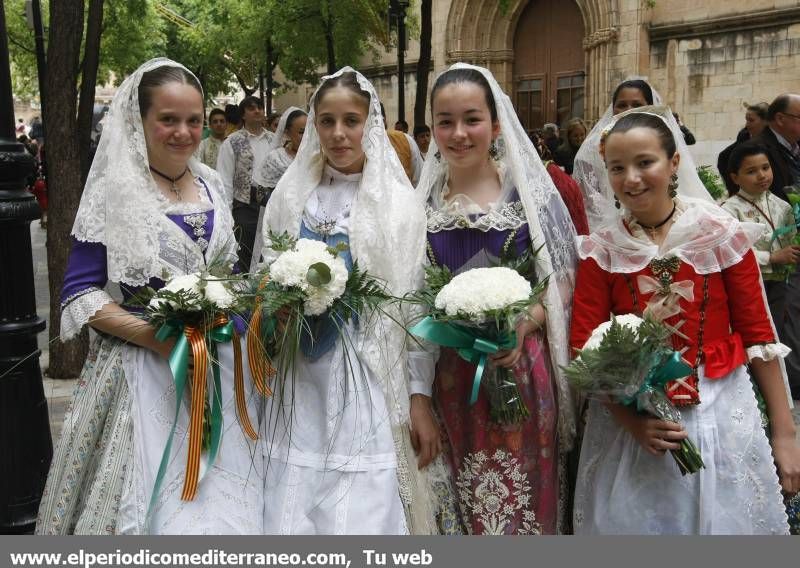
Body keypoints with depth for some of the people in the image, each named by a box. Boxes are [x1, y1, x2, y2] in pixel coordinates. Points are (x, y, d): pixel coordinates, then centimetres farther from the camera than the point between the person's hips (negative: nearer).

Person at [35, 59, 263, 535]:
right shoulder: (114, 190, -8)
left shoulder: (211, 184, 8)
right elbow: (79, 293, -9)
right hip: (145, 369, -5)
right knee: (151, 493, 0)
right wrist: (151, 333, -21)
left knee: (221, 496, 9)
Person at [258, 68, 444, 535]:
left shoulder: (399, 203, -1)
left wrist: (421, 396, -7)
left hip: (370, 385, -3)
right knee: (290, 517, 5)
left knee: (362, 518, -3)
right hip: (299, 385, 3)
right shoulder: (291, 199, 9)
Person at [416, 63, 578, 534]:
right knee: (462, 506, 14)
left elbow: (563, 278, -2)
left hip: (519, 368, -2)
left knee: (523, 500, 9)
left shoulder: (528, 189, -3)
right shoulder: (422, 199, 4)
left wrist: (523, 324, -20)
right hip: (449, 377, 2)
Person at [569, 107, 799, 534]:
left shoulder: (723, 235, -5)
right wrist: (629, 419, -16)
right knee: (634, 521, 11)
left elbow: (758, 334, -1)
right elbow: (583, 349, -3)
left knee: (725, 520, 10)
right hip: (628, 417, 1)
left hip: (720, 414, 0)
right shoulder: (600, 252, -2)